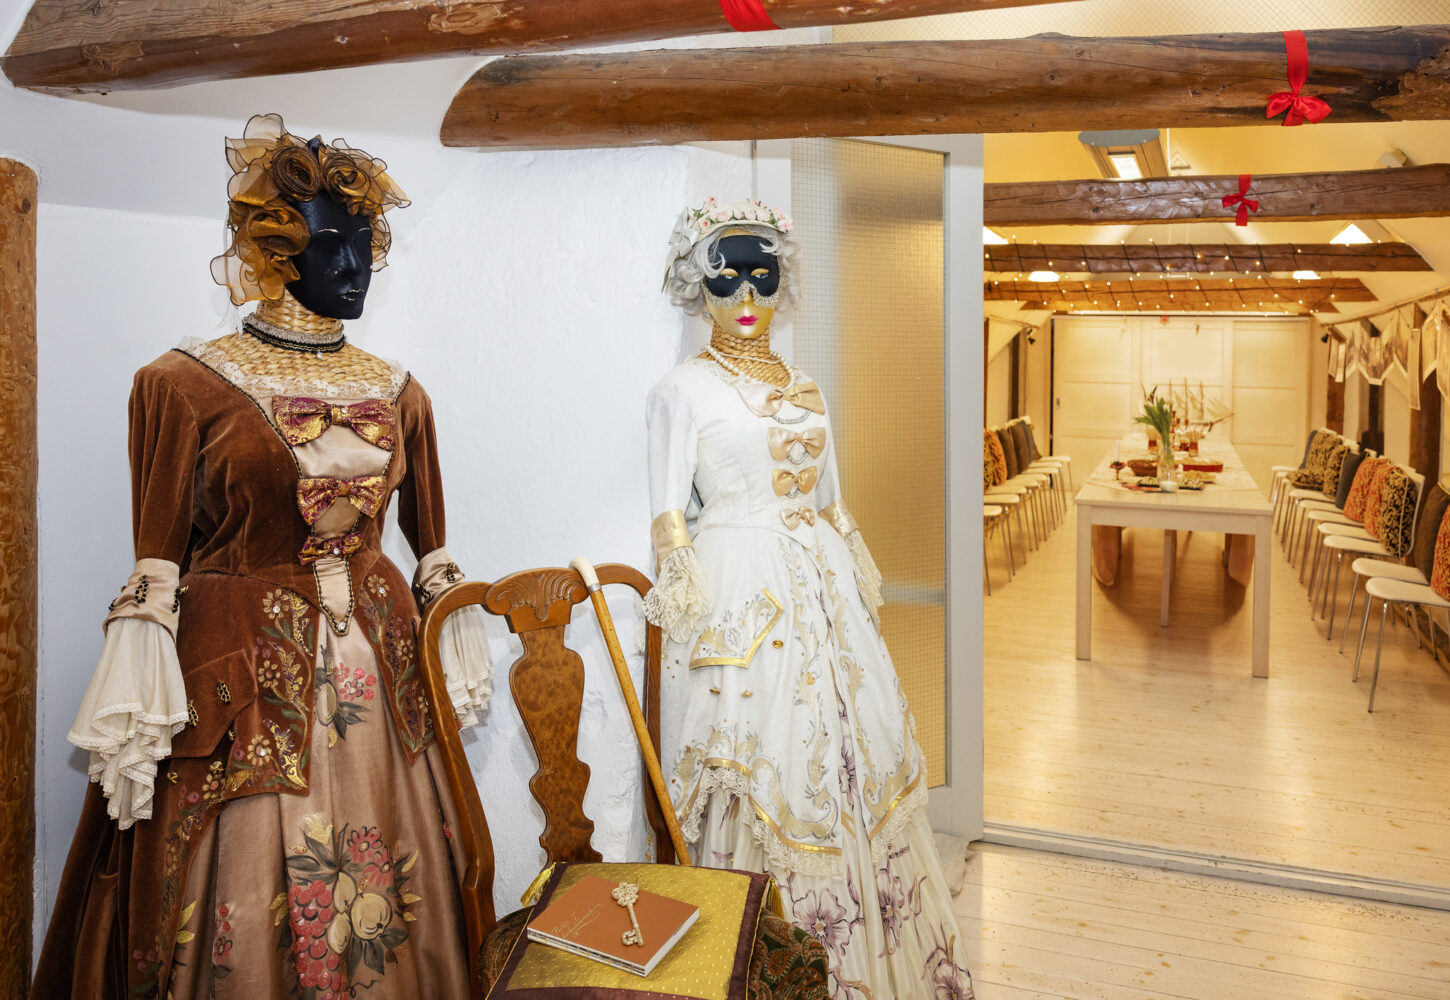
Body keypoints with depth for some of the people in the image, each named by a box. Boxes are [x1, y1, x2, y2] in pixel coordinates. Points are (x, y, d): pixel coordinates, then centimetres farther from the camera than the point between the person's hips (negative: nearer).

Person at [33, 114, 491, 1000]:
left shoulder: (397, 392, 7)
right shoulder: (184, 385, -5)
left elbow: (433, 549, 12)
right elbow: (156, 571, -7)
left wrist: (456, 660, 12)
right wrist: (136, 726, -10)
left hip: (381, 681, 4)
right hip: (240, 686, -3)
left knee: (388, 904, 12)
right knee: (245, 912, 6)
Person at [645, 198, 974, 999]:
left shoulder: (805, 390, 15)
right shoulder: (682, 390, -2)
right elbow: (669, 518, -6)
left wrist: (861, 585, 16)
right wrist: (684, 598, -15)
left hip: (821, 593, 6)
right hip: (737, 598, -6)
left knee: (855, 755, 9)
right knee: (758, 766, -2)